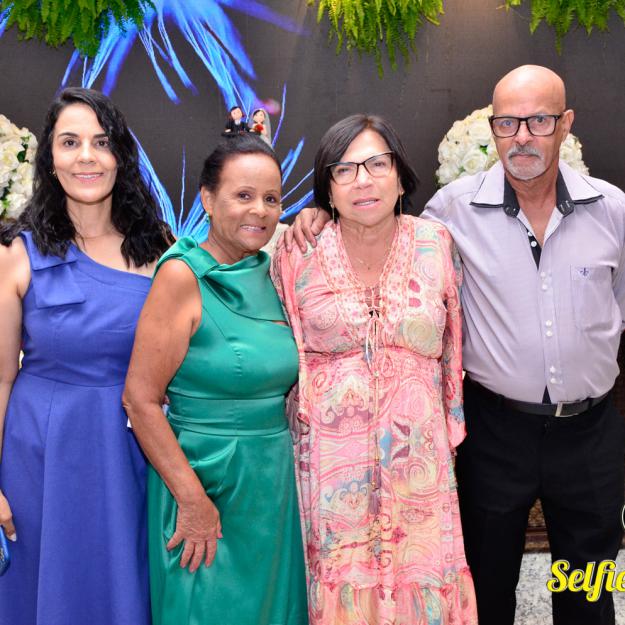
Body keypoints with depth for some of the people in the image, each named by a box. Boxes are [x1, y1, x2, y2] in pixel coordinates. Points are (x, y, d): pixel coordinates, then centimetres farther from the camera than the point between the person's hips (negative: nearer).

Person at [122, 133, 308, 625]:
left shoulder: (270, 272, 5)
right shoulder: (183, 276, -15)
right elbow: (140, 399, -18)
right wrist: (194, 501, -18)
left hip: (275, 476, 6)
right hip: (206, 478, -6)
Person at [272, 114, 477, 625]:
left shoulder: (437, 245, 0)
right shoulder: (297, 255, -4)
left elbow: (451, 349, 9)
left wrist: (451, 429, 13)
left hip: (417, 456, 1)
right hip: (329, 458, -1)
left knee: (423, 583, 10)